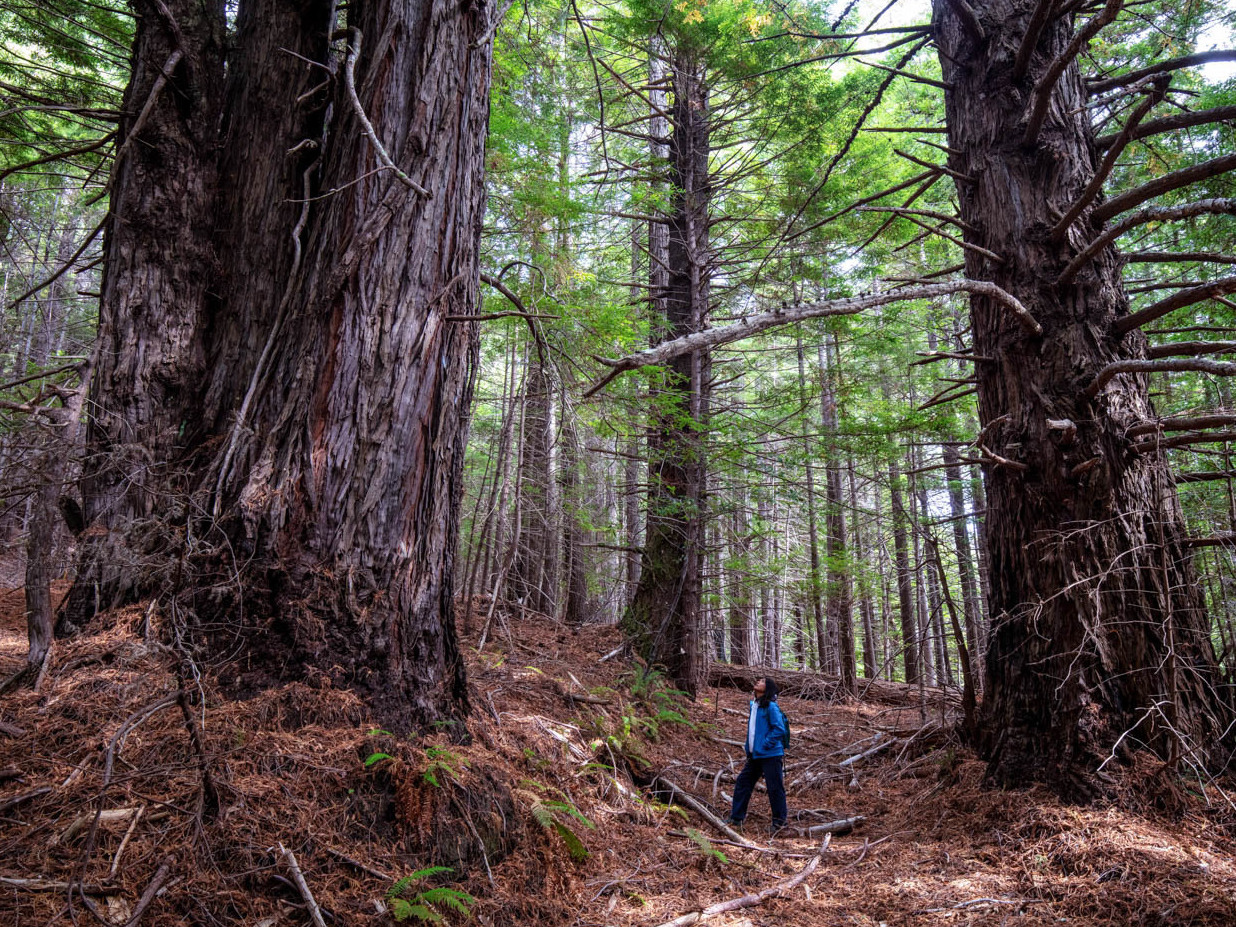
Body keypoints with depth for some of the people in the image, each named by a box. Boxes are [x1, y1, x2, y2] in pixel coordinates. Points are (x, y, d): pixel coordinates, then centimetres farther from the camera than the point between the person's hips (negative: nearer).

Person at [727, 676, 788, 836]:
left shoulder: (771, 706, -14)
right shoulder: (754, 705, 11)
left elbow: (779, 729, -18)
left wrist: (764, 745, -18)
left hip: (770, 755, -9)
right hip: (755, 755, 9)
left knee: (775, 788, 1)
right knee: (743, 783, 10)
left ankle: (779, 822, 16)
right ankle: (736, 819, 19)